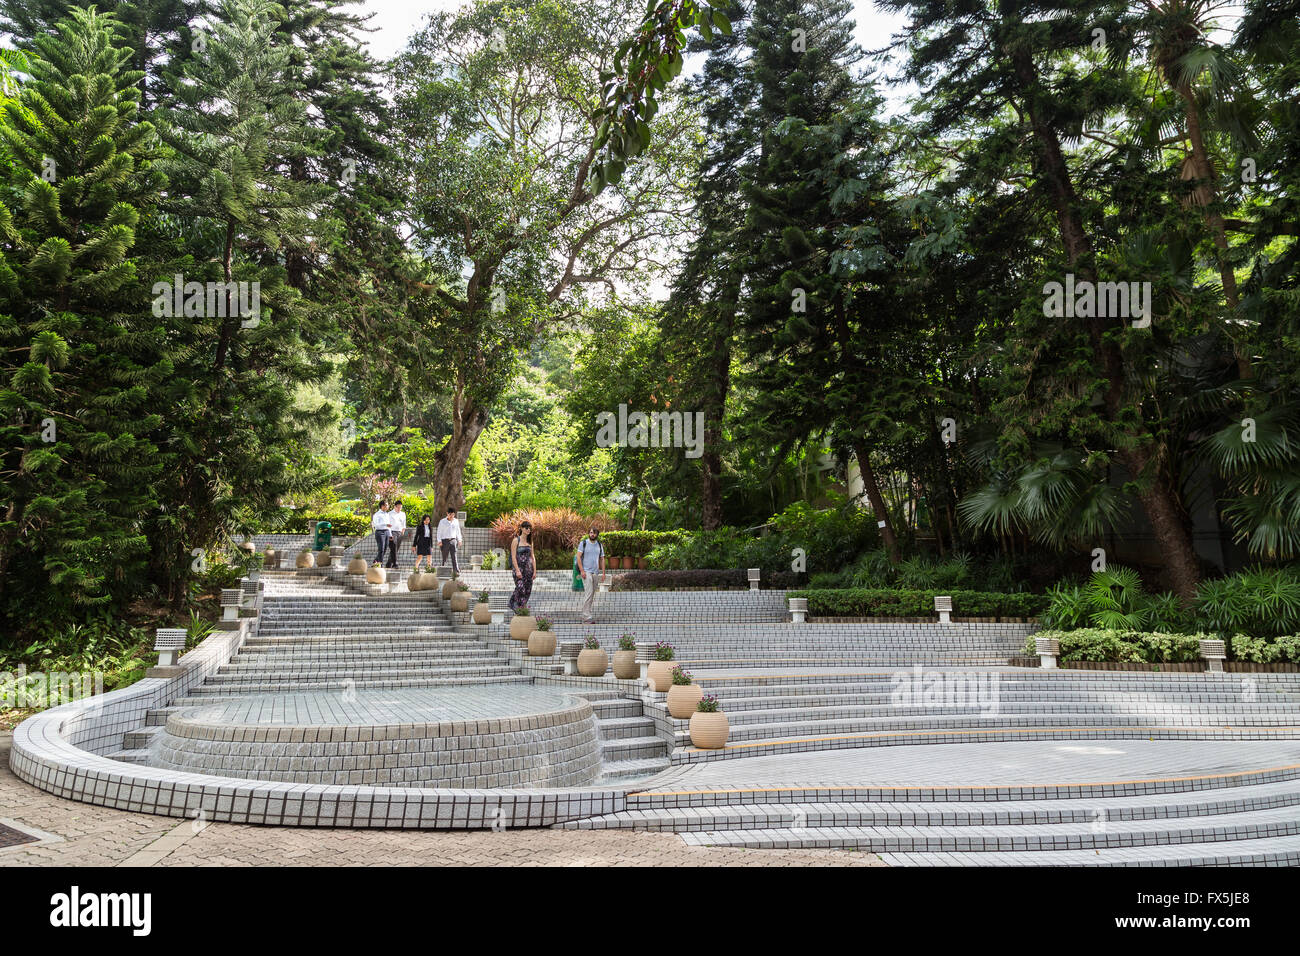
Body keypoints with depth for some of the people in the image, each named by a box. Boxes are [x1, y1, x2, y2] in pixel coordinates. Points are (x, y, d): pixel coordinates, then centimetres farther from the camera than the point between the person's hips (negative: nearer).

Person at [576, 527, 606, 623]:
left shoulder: (599, 545, 12)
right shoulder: (583, 543, -1)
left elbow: (602, 559, 15)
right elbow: (578, 557, -5)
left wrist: (603, 572, 5)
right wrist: (582, 570, -14)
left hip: (595, 572, 5)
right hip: (586, 572, -5)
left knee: (592, 594, 6)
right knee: (589, 592, -16)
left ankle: (586, 615, 12)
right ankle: (586, 616, -18)